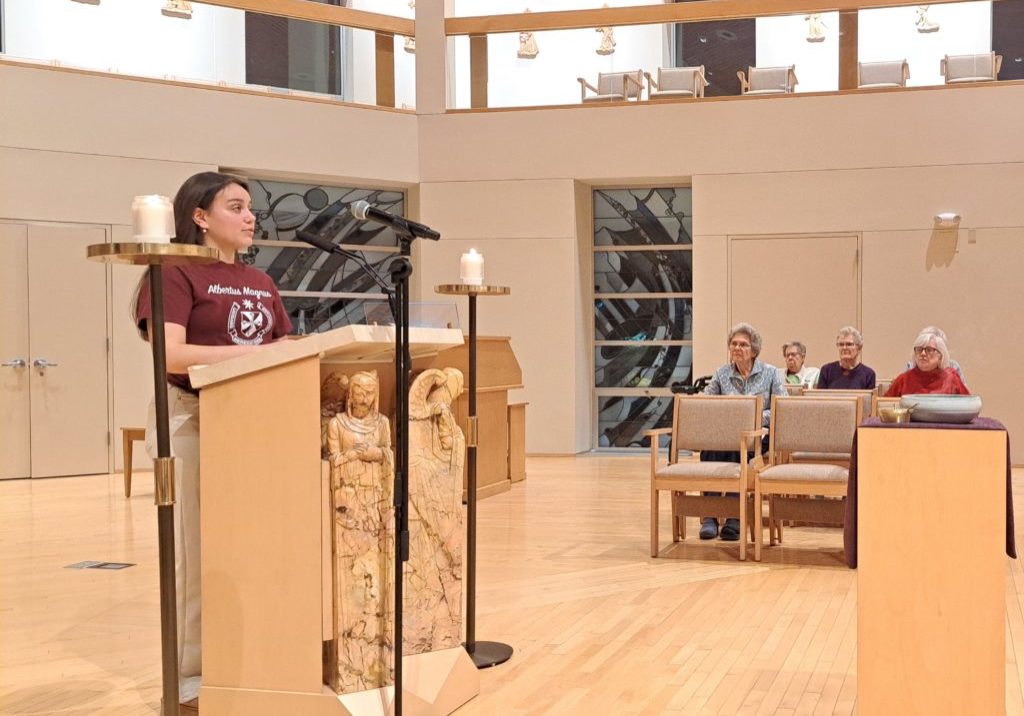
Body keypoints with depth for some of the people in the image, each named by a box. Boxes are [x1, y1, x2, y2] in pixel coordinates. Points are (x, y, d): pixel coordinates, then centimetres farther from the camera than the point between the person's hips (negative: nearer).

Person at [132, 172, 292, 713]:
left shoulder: (262, 283, 17)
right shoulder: (176, 272, -7)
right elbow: (170, 354, -19)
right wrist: (253, 352, -23)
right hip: (193, 418, -7)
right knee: (198, 549, -2)